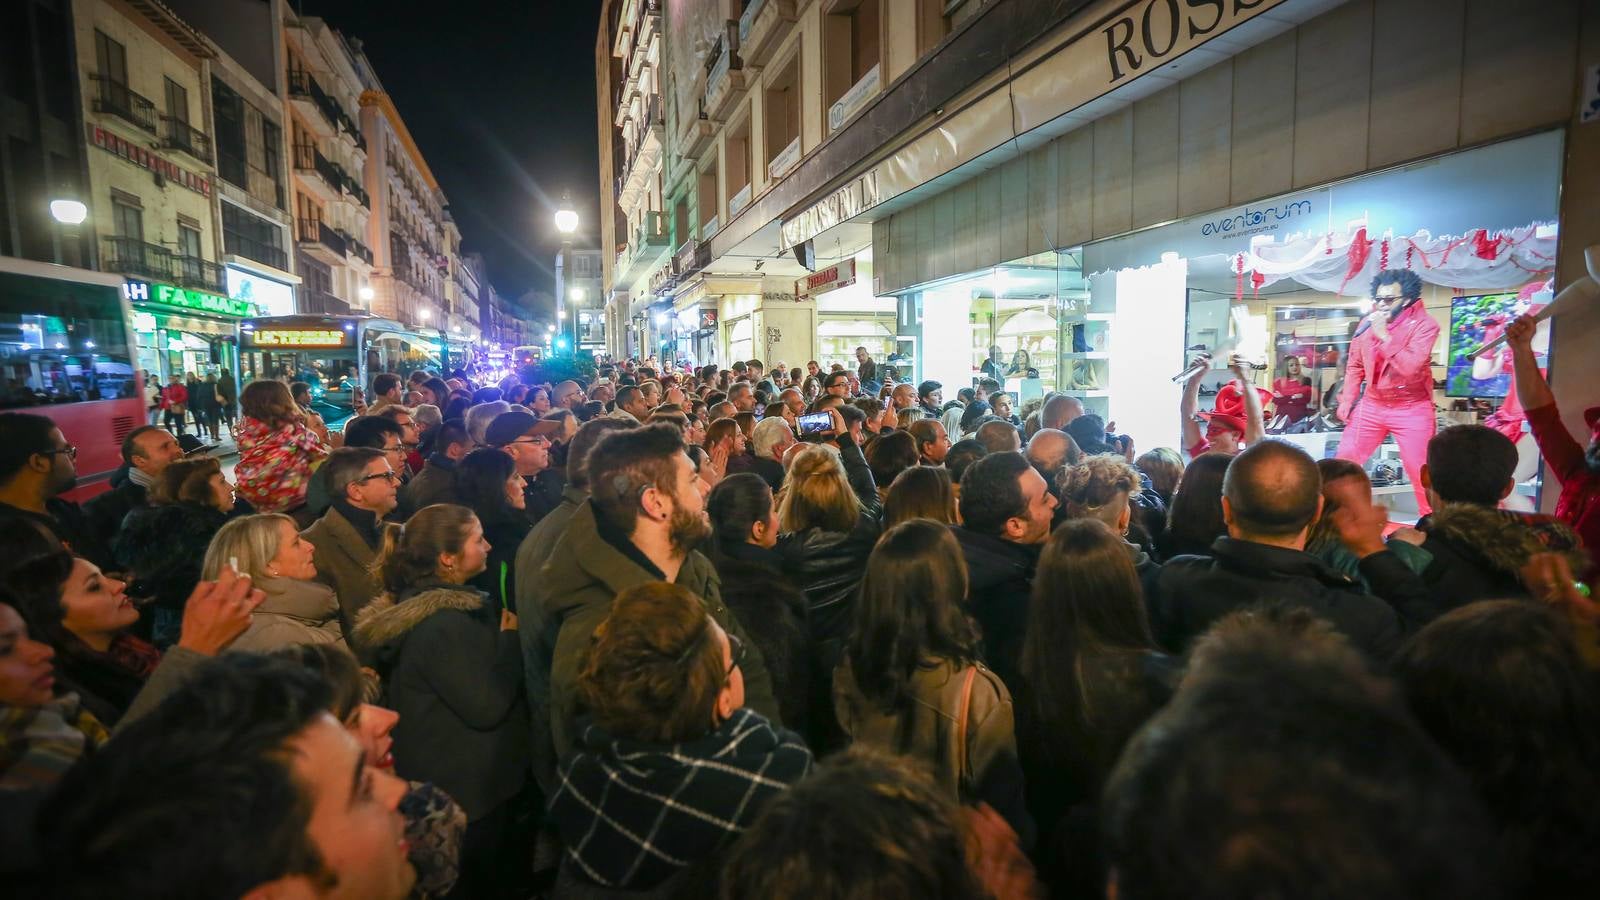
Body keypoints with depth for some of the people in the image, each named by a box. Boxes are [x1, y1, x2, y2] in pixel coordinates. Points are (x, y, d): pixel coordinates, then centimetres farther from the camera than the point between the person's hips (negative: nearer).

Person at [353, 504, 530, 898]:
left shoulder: (413, 603, 4)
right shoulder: (442, 623, -28)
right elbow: (488, 706, -27)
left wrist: (501, 637, 2)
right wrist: (510, 639, -17)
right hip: (468, 790, -10)